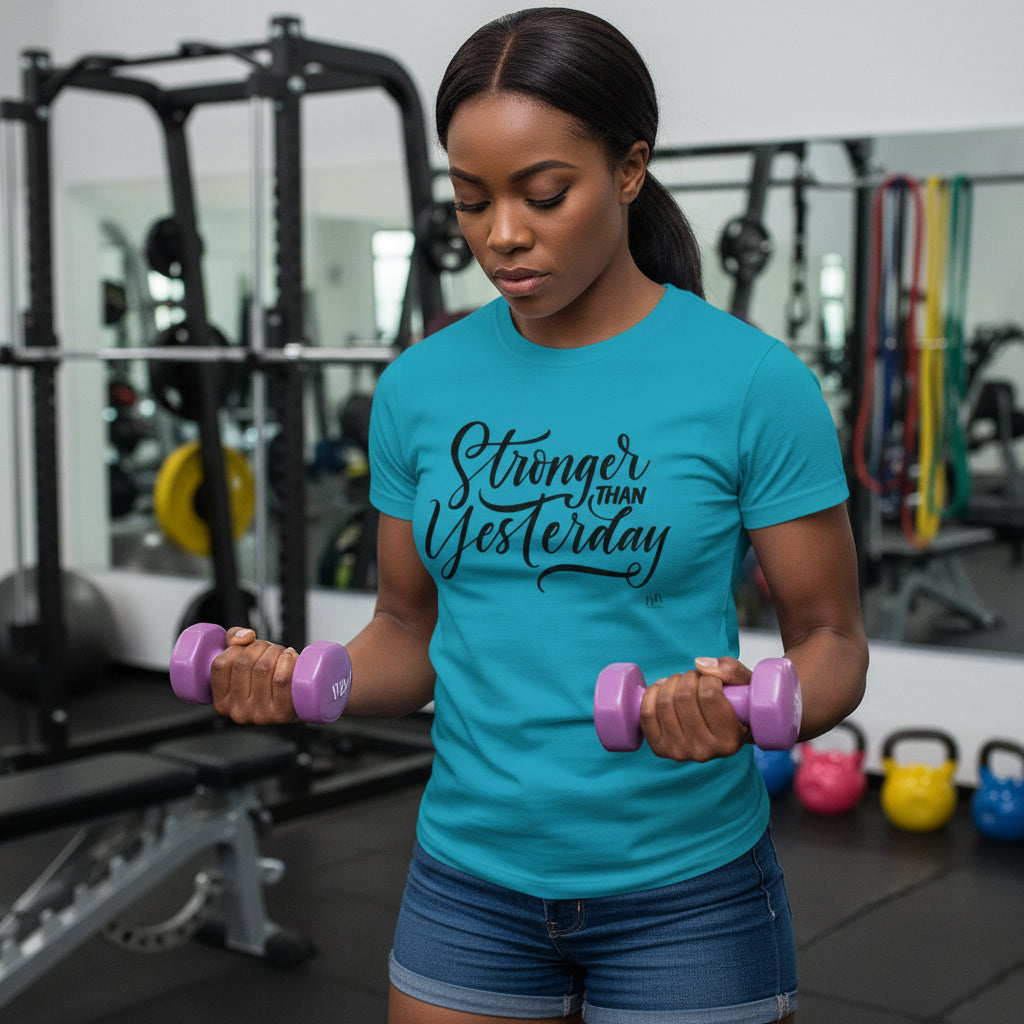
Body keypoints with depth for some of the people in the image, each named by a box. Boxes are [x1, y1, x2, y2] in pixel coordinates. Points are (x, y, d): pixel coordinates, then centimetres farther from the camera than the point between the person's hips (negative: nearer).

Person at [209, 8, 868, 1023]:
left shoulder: (753, 382, -12)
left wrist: (748, 710, -28)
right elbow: (412, 630, 7)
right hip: (469, 875, 3)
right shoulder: (421, 386, -1)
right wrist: (305, 681, -13)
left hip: (685, 883, -3)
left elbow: (830, 637, -7)